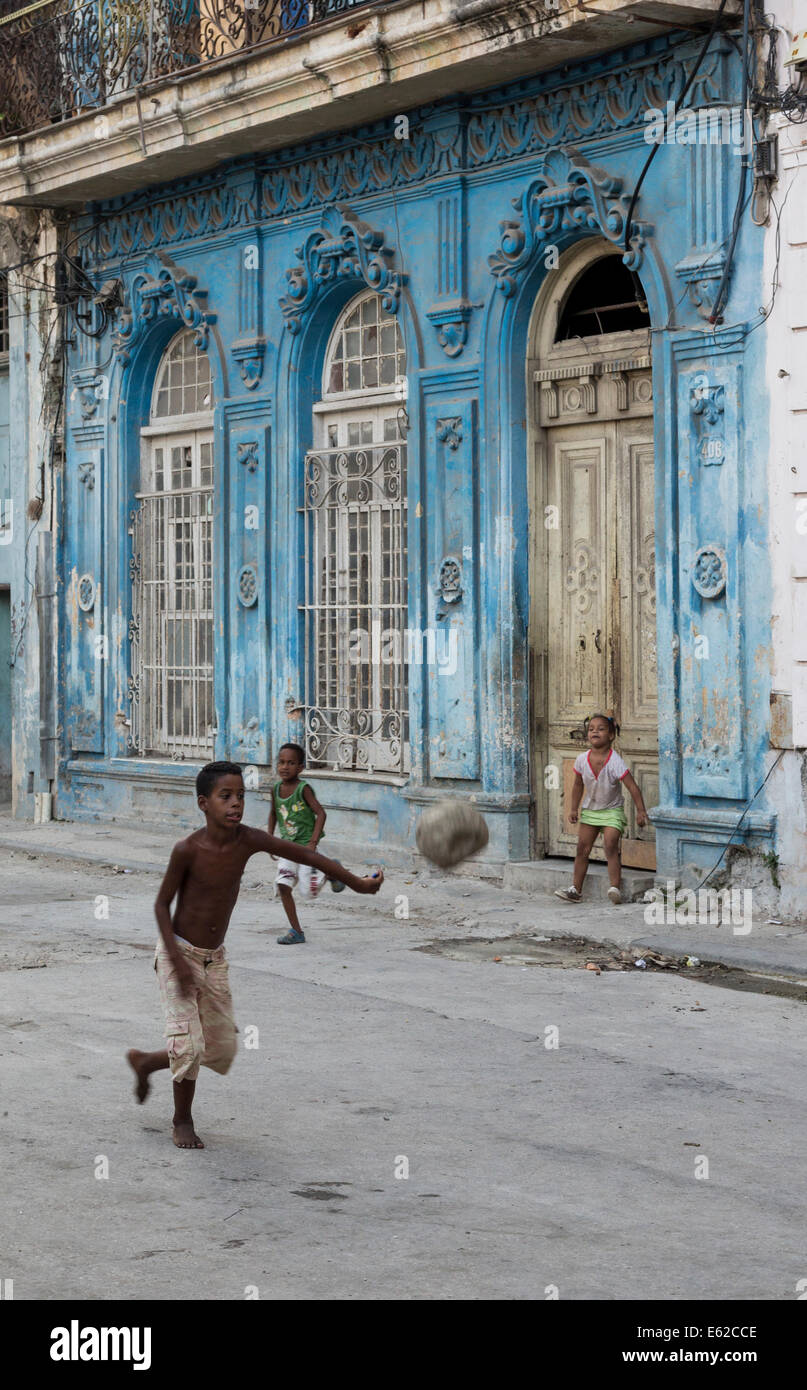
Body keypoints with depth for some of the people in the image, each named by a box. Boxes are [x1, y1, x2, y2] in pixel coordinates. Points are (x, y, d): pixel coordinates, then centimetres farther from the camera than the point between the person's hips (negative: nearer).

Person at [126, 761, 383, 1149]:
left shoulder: (248, 840, -11)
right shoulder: (187, 850, -21)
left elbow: (303, 853, -5)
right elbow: (162, 904, -12)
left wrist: (356, 883, -5)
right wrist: (177, 959, -20)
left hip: (215, 959, 6)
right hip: (179, 954, -5)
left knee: (221, 1052, 11)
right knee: (190, 1042, -12)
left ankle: (145, 1062, 35)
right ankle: (182, 1121, 12)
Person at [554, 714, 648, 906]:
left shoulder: (615, 762, -22)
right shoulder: (582, 760, -9)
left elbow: (632, 787, -20)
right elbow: (578, 785, 7)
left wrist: (641, 811, -23)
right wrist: (574, 809, 10)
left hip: (612, 812, -5)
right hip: (589, 810, 5)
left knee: (610, 846, -20)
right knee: (582, 848, 4)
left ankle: (615, 887, -21)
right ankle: (575, 890, 11)